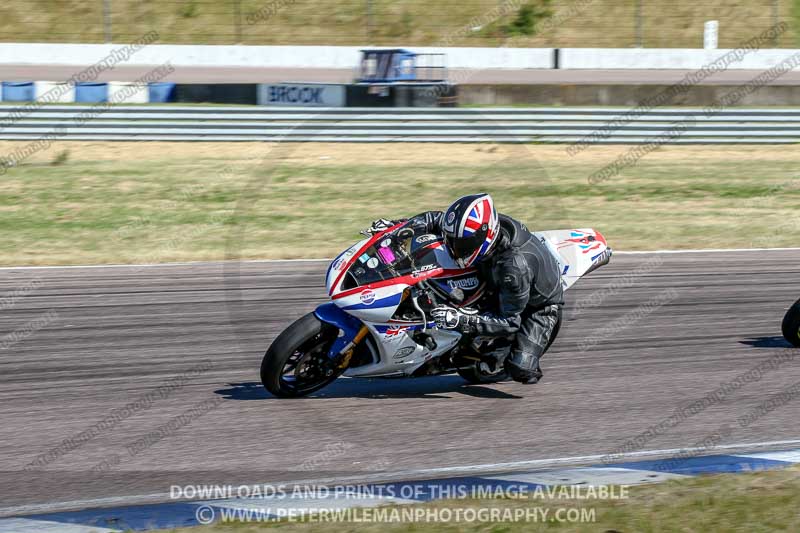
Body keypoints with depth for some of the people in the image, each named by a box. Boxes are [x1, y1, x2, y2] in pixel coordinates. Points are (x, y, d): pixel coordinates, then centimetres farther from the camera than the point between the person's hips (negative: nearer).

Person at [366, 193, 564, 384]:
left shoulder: (514, 266, -43)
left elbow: (510, 322, -36)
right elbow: (437, 218, -4)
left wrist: (462, 320, -45)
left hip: (540, 305, -7)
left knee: (520, 371, -24)